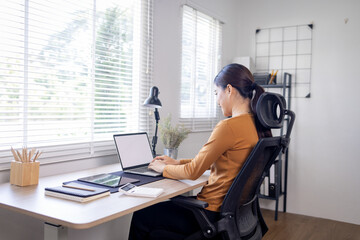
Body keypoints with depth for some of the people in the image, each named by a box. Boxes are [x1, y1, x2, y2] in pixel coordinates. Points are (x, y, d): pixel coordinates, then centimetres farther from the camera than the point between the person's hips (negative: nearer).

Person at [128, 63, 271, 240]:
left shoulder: (229, 126, -25)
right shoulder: (256, 124, 4)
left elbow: (193, 172, -16)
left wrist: (163, 168, 2)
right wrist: (177, 163, 16)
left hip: (214, 214, -9)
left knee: (141, 217, 5)